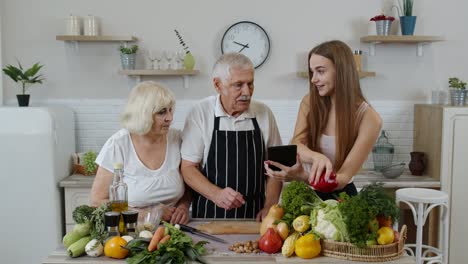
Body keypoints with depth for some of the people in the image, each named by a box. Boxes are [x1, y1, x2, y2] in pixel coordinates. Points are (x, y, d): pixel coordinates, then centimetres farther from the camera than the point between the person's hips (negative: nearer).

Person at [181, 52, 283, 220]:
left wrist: (269, 207, -2)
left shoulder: (264, 113, 4)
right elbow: (188, 168, -3)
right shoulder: (200, 113, -4)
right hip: (210, 214, -2)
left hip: (254, 214, 2)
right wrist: (216, 194, -19)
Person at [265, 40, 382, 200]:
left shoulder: (368, 117, -13)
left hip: (338, 196, -3)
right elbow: (296, 145, -12)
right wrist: (317, 157, -34)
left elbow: (343, 178, -18)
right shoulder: (310, 102, 0)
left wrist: (300, 175, -35)